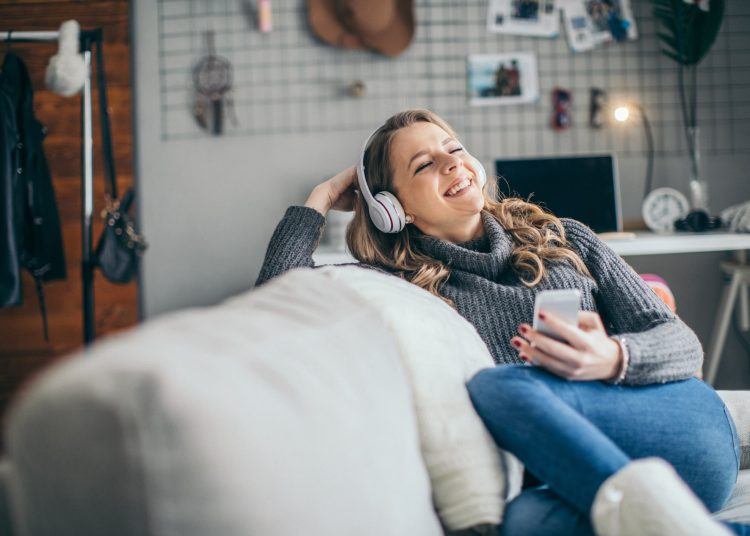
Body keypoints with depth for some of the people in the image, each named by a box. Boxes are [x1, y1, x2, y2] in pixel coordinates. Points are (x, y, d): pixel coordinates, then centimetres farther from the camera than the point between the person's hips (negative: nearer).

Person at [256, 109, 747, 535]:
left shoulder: (564, 240, 18)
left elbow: (683, 342, 10)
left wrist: (614, 358, -13)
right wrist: (322, 199, 14)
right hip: (565, 481, -1)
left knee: (497, 385, -29)